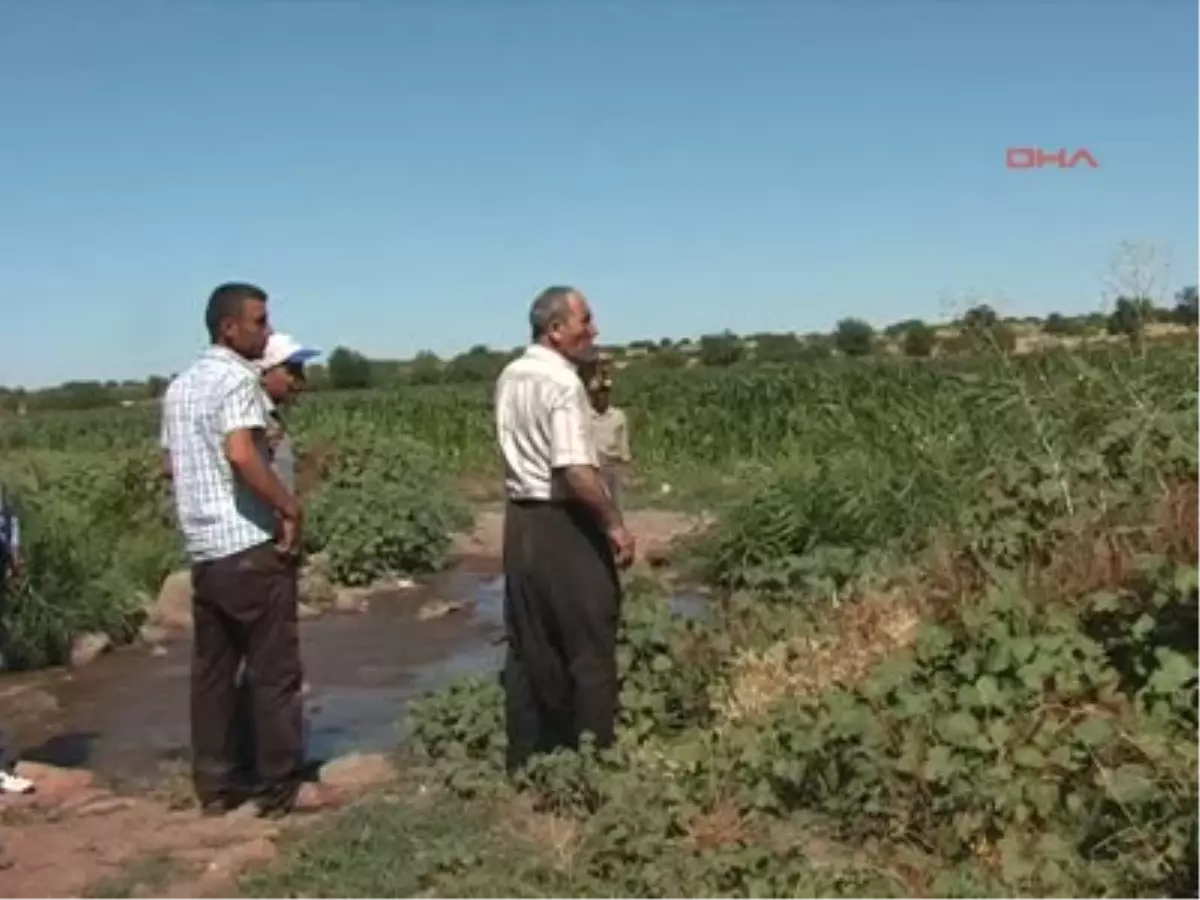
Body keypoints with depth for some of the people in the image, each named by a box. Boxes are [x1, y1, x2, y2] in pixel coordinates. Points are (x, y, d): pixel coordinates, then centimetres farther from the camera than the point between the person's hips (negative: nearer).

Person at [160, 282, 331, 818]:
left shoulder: (180, 386, 15)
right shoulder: (237, 378, -13)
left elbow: (172, 465, 21)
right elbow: (241, 453, -28)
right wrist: (290, 507, -20)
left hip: (202, 547, 9)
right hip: (250, 546, -9)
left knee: (212, 670, 12)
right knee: (275, 670, 0)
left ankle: (215, 787, 18)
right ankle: (281, 789, 7)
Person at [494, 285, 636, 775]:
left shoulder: (510, 377, 10)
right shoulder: (563, 383, -17)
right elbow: (576, 470, -26)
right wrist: (615, 525, -17)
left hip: (521, 519, 8)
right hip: (565, 524, -8)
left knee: (529, 649, 13)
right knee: (589, 647, 4)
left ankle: (526, 761, 20)